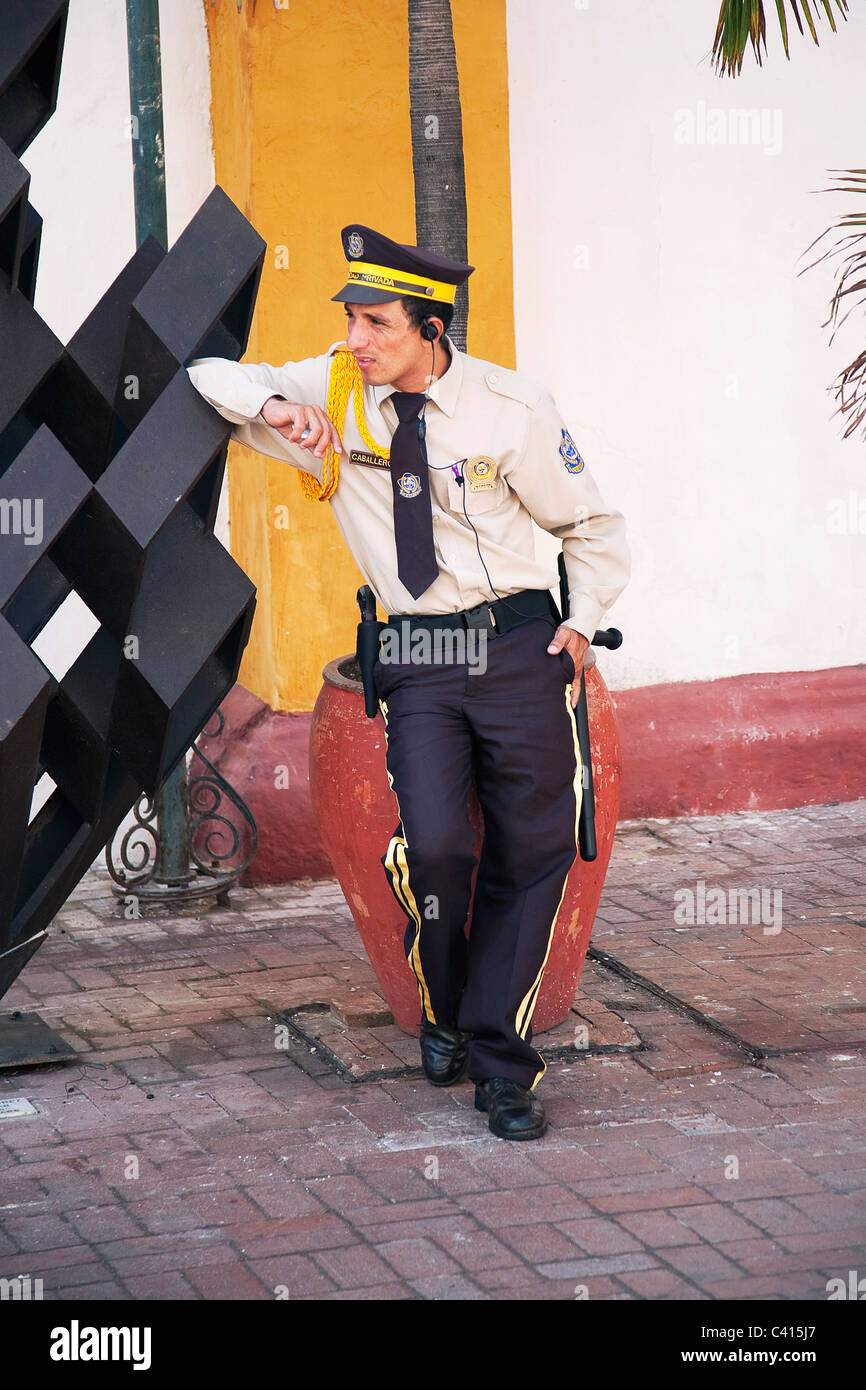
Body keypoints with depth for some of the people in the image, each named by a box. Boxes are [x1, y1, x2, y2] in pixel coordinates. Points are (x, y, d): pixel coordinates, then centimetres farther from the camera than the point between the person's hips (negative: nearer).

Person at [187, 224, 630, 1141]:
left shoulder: (512, 409, -3)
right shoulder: (334, 393, 1)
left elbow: (591, 526, 8)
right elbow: (209, 379, 10)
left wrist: (582, 619, -5)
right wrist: (274, 405, -11)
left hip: (519, 650, 0)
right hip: (415, 659, 0)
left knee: (531, 856, 0)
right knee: (432, 847, -17)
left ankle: (498, 1060, 13)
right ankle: (444, 1015, 11)